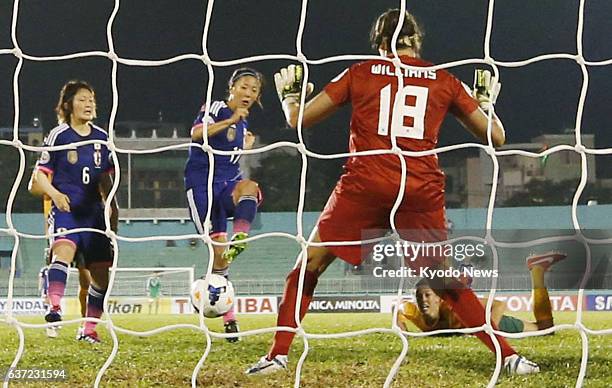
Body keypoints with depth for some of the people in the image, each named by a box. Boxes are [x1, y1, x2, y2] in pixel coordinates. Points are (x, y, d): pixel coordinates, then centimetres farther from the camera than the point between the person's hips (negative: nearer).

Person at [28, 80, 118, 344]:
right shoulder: (58, 136, -1)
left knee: (101, 274, 3)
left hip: (94, 212, 5)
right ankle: (54, 307, -47)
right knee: (64, 249, -33)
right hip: (65, 210, -5)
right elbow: (40, 176, -3)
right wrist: (54, 194, -21)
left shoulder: (102, 138, 12)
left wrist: (112, 210, 17)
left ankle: (89, 330, 16)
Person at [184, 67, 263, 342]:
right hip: (202, 185, -5)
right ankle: (228, 318, -2)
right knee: (219, 252, -10)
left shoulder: (243, 123, 17)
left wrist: (246, 146, 16)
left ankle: (238, 241, -51)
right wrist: (230, 121, -30)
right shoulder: (216, 109, -4)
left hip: (228, 184, 5)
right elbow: (196, 134, -23)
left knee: (250, 187, -33)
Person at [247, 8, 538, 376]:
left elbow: (298, 119, 10)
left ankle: (278, 355, 2)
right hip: (423, 192, 2)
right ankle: (509, 356, 10)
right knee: (449, 284, 16)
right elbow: (495, 136, 15)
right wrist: (485, 99, 35)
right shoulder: (444, 81, 12)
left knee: (306, 270, 11)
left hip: (364, 186, -2)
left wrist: (288, 93, 32)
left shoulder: (361, 73, 9)